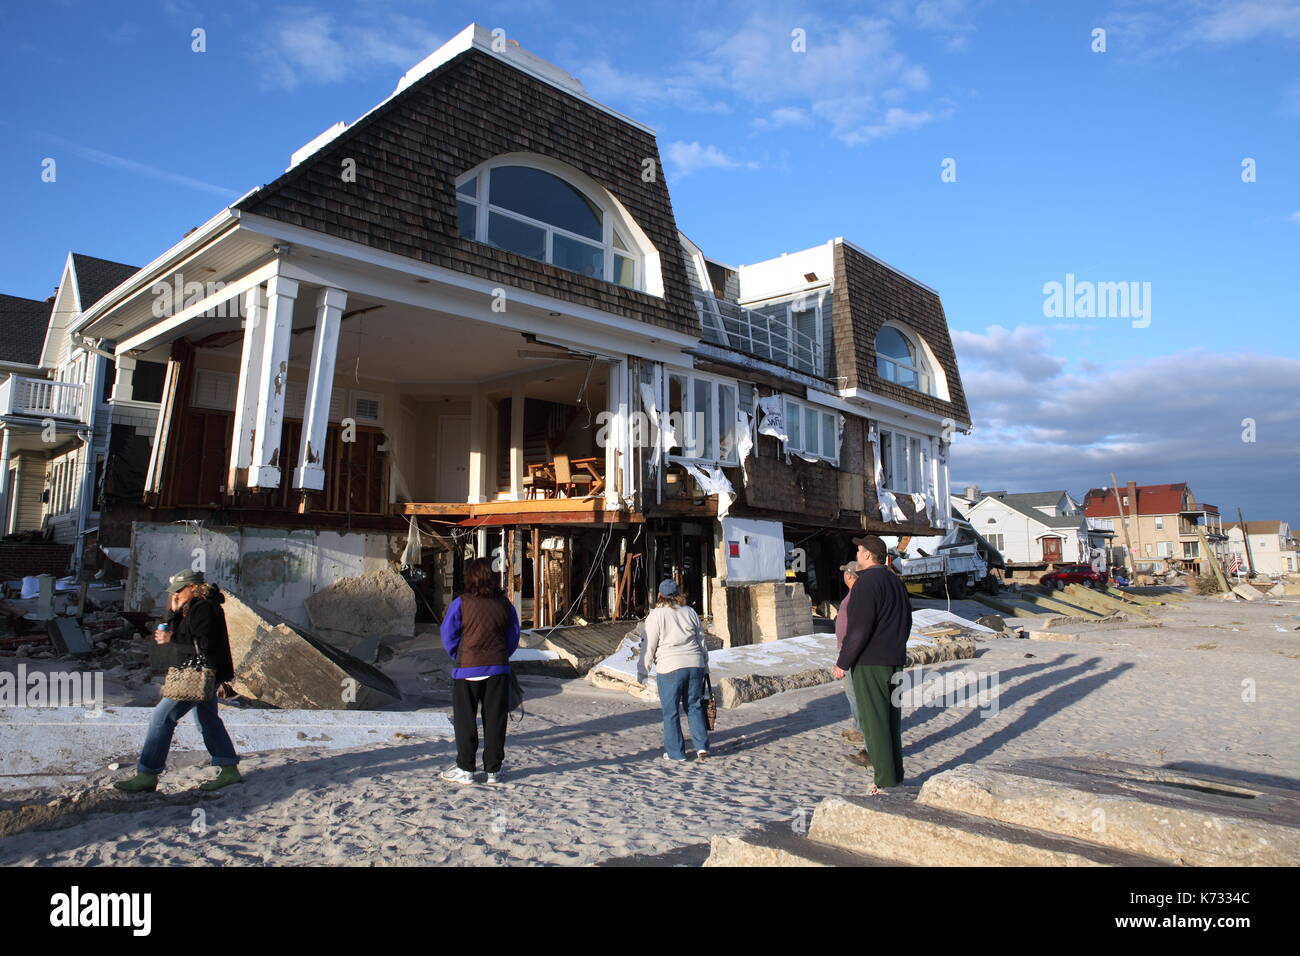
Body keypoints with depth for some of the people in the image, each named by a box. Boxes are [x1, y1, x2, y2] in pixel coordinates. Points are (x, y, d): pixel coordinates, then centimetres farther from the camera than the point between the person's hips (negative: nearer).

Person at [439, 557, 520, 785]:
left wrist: (459, 658, 11)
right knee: (495, 721, 9)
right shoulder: (505, 604, 2)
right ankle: (493, 770, 15)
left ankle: (465, 769, 14)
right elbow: (514, 637, 9)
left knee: (465, 721, 9)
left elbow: (448, 636, -3)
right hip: (498, 670, 3)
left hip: (468, 670, -3)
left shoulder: (461, 603, -7)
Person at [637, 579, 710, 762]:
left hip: (670, 668, -5)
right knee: (695, 707, 14)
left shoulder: (656, 615, -4)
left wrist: (642, 672, 4)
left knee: (670, 712, 5)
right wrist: (705, 668, 25)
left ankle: (675, 752, 9)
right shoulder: (691, 612, 11)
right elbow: (702, 642, 16)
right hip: (695, 665, 5)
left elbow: (649, 647, -4)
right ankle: (702, 747, 9)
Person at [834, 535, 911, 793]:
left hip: (869, 663, -9)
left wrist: (843, 662, -13)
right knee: (891, 719, 14)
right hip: (895, 662, 9)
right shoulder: (896, 581, 13)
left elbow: (859, 629, -20)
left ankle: (885, 781, 0)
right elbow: (907, 621, 20)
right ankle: (896, 776, 21)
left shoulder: (867, 582, -16)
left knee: (874, 722, -3)